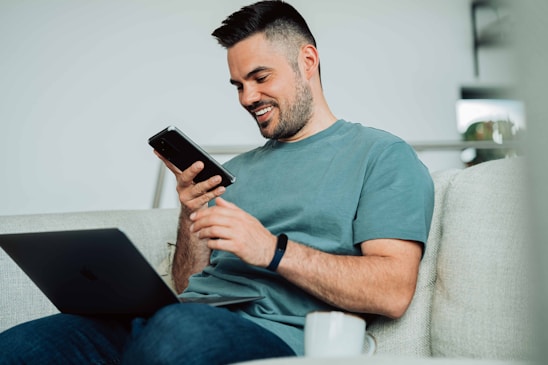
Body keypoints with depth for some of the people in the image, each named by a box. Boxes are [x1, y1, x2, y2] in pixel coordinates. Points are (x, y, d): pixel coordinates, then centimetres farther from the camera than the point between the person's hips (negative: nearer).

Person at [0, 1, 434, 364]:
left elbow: (393, 292, -6)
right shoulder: (237, 170, 28)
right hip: (186, 319, 5)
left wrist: (273, 250, -14)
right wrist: (192, 216, 5)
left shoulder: (382, 155, 8)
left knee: (179, 328, -40)